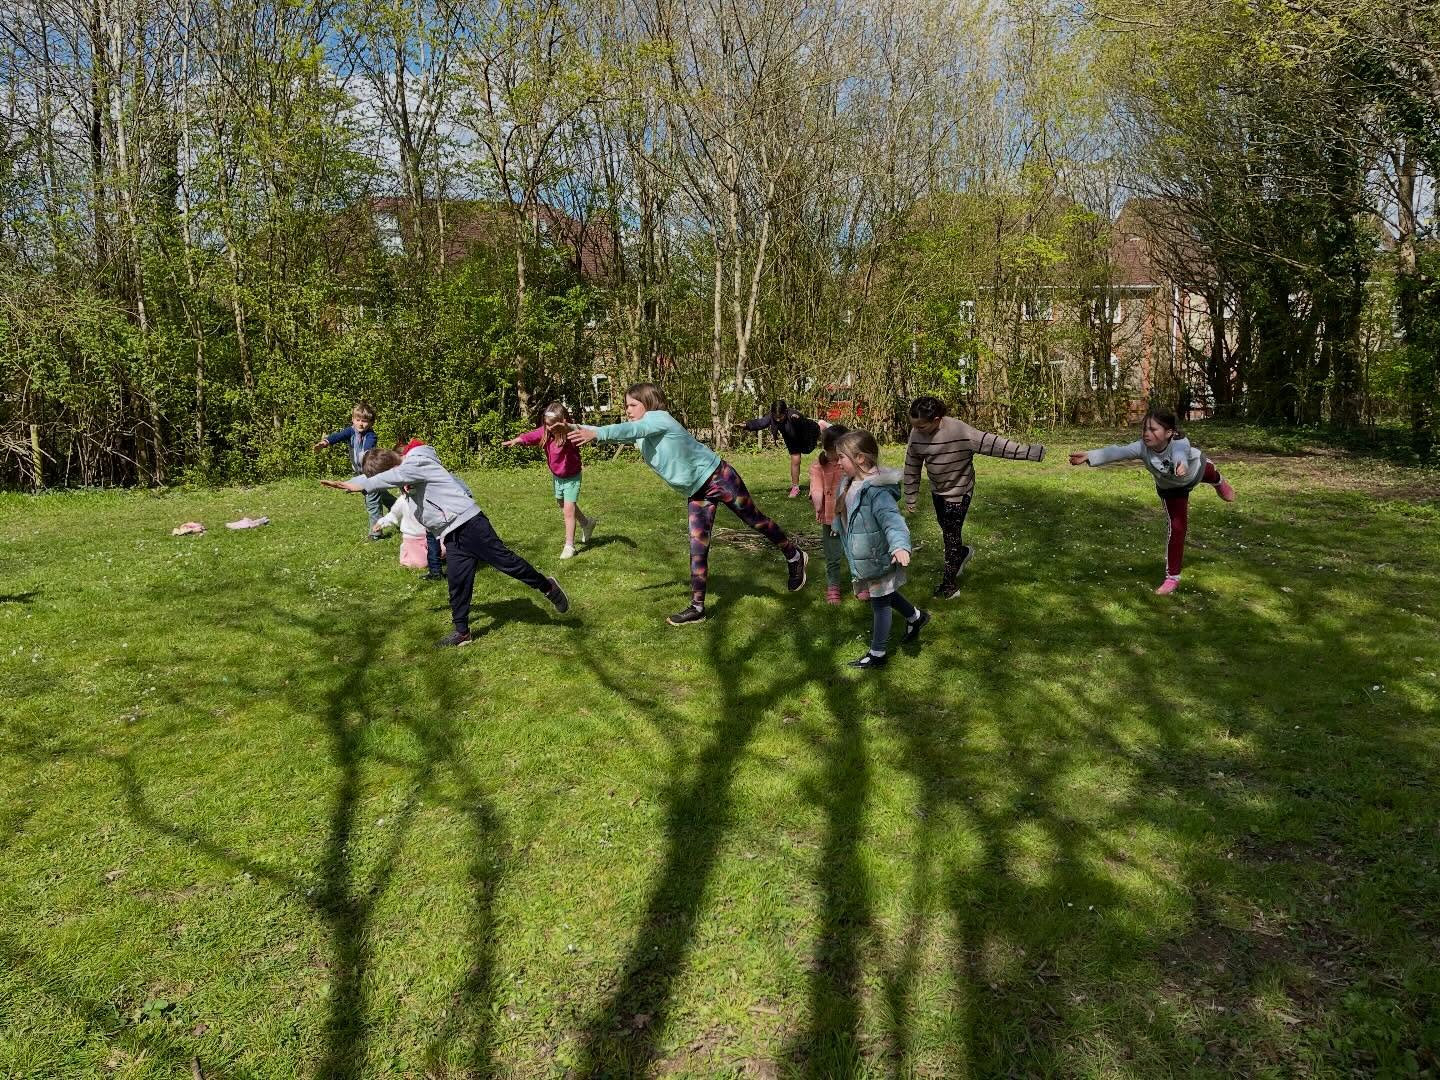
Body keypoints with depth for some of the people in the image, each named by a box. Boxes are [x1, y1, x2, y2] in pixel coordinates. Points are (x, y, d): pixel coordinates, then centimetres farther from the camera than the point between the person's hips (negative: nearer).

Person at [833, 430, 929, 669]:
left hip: (878, 558, -9)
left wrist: (900, 545, -57)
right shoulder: (851, 483, -1)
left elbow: (892, 520, -41)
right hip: (864, 557, 9)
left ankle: (877, 654, 22)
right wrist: (837, 527, 34)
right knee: (884, 595, 27)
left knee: (880, 602, 8)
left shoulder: (876, 490, -30)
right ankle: (916, 617, 51)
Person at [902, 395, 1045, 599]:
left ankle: (949, 586, 13)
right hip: (937, 490, 5)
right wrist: (910, 499, 4)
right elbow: (912, 468, -4)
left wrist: (1030, 452, -29)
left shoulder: (960, 432, -31)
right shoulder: (916, 434, -15)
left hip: (959, 492, -5)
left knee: (951, 535, 0)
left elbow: (994, 444, -29)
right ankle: (963, 553, 52)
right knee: (946, 530, 22)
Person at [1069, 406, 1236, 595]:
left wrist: (1181, 463, -96)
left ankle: (1220, 482, 76)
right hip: (1171, 488, 1)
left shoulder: (1179, 443, -47)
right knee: (1177, 526, -5)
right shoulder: (1142, 447, -41)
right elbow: (1117, 452, -57)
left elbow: (1180, 452, -72)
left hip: (1197, 469, 0)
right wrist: (1089, 456, -75)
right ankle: (1172, 577, 9)